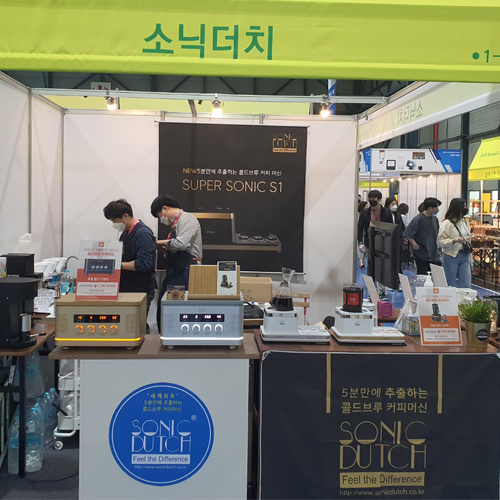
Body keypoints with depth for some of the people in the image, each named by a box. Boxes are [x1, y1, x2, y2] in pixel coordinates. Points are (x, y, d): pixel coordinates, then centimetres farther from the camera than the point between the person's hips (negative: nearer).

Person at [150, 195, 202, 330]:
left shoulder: (187, 219, -9)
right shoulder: (175, 222, 20)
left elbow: (181, 243, -23)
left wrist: (164, 242, -7)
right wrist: (164, 249, 6)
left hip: (185, 272, -10)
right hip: (173, 272, 10)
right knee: (162, 310, 10)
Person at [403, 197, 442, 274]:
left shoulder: (434, 219, 7)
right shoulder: (418, 219, -14)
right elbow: (407, 234, -15)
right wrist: (414, 244, -20)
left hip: (433, 253, 7)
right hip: (421, 254, -6)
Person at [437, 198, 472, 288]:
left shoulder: (465, 222, 11)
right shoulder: (446, 223, -10)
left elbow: (468, 239, 19)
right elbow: (440, 241, -14)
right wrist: (455, 240, -27)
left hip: (464, 256, 6)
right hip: (451, 257, -5)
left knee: (466, 285, 3)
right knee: (451, 285, 5)